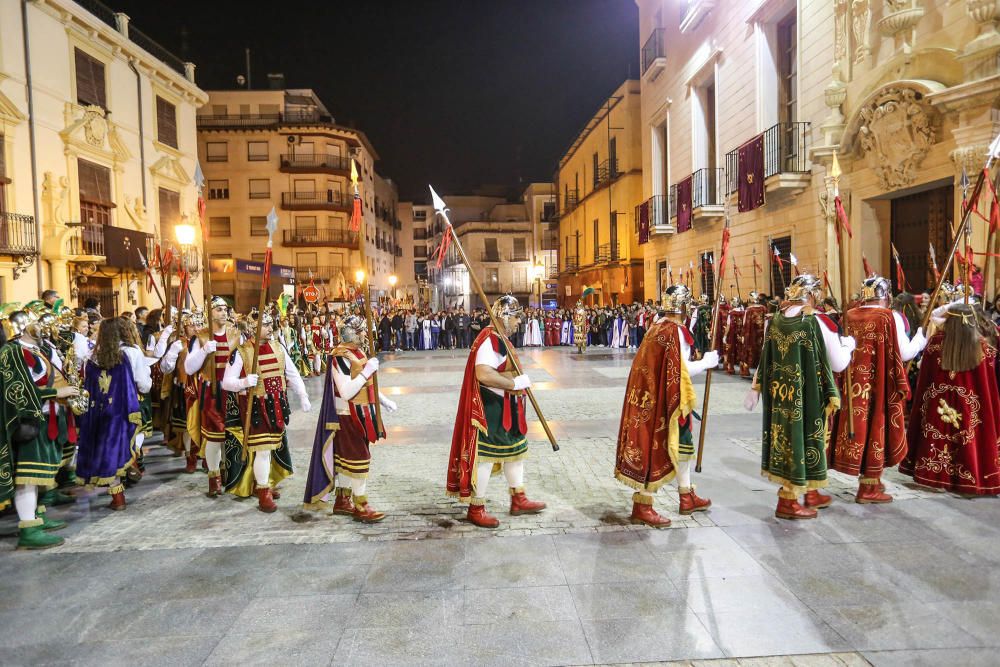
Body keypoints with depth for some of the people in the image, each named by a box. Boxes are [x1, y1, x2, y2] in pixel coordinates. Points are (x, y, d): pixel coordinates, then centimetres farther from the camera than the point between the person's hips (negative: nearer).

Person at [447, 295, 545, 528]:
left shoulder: (502, 339, 12)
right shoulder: (489, 340, -20)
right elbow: (483, 374, -33)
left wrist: (518, 383, 10)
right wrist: (514, 383, -25)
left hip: (506, 407, 11)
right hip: (490, 408, -11)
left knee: (516, 448, 18)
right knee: (486, 455, 0)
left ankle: (518, 499, 33)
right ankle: (476, 509, 13)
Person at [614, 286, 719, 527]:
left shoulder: (660, 326, 9)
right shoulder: (674, 331, -18)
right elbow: (680, 371, -20)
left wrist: (698, 360, 13)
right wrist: (707, 362, -6)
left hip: (656, 395, 10)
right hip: (663, 399, -10)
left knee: (681, 442, 19)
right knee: (655, 446, -3)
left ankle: (687, 497, 33)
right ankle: (642, 505, 6)